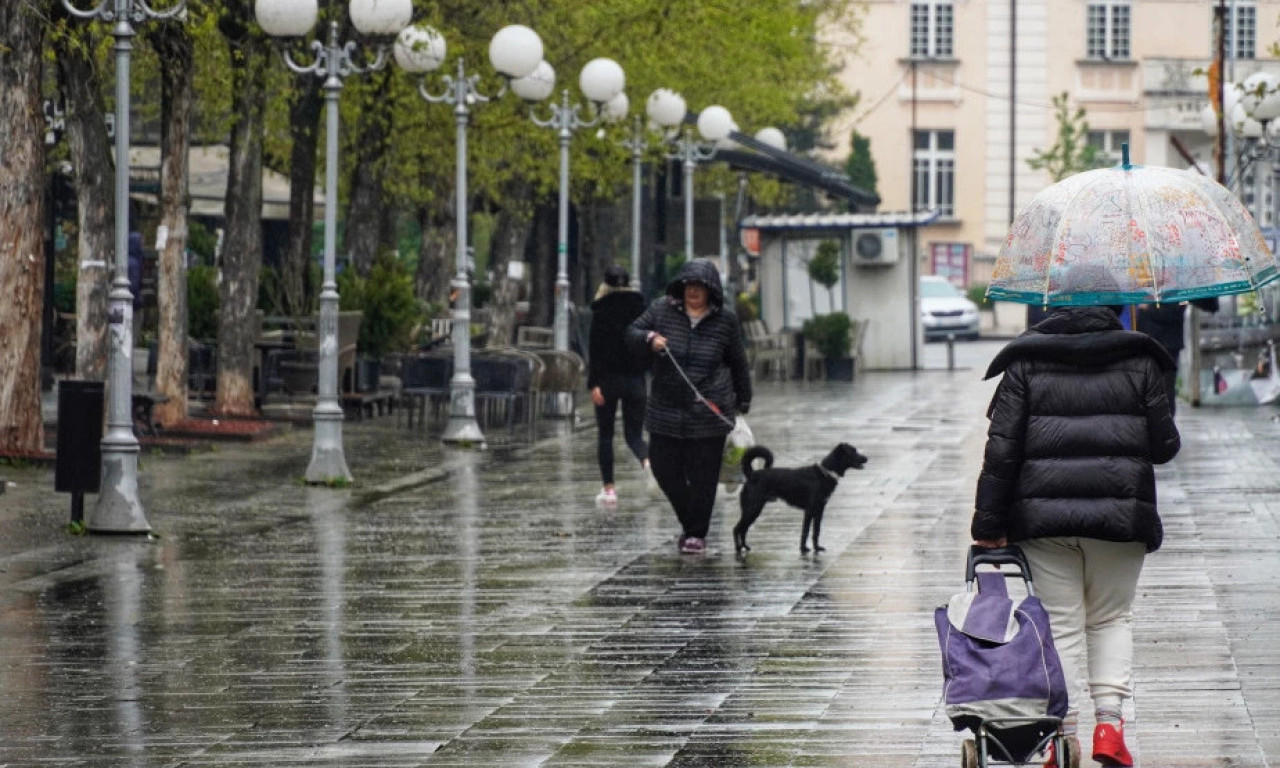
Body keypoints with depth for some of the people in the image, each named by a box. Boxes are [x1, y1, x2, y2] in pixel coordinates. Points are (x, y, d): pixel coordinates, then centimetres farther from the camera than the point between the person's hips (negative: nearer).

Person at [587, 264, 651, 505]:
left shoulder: (602, 311, -8)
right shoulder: (641, 309, 4)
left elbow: (595, 348, -13)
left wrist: (593, 383, -14)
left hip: (608, 379, -3)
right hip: (635, 378, 3)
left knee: (605, 434, 9)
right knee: (634, 434, 8)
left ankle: (609, 488, 5)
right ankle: (648, 461, -25)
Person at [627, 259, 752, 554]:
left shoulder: (724, 320, 1)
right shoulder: (661, 310, 2)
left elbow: (738, 362, 10)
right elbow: (632, 334, 5)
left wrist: (743, 400, 15)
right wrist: (650, 339, -18)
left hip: (709, 412, -2)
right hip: (667, 409, 2)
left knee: (702, 475, 0)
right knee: (664, 469, 3)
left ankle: (697, 533, 13)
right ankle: (690, 521, 25)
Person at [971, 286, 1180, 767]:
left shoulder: (1026, 363, 3)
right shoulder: (1139, 362, 4)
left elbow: (1001, 448, -3)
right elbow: (1165, 446, 4)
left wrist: (988, 523, 0)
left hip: (1044, 515, -1)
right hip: (1121, 512, 1)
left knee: (1060, 624, 5)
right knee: (1113, 619, 15)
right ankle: (1109, 721, 0)